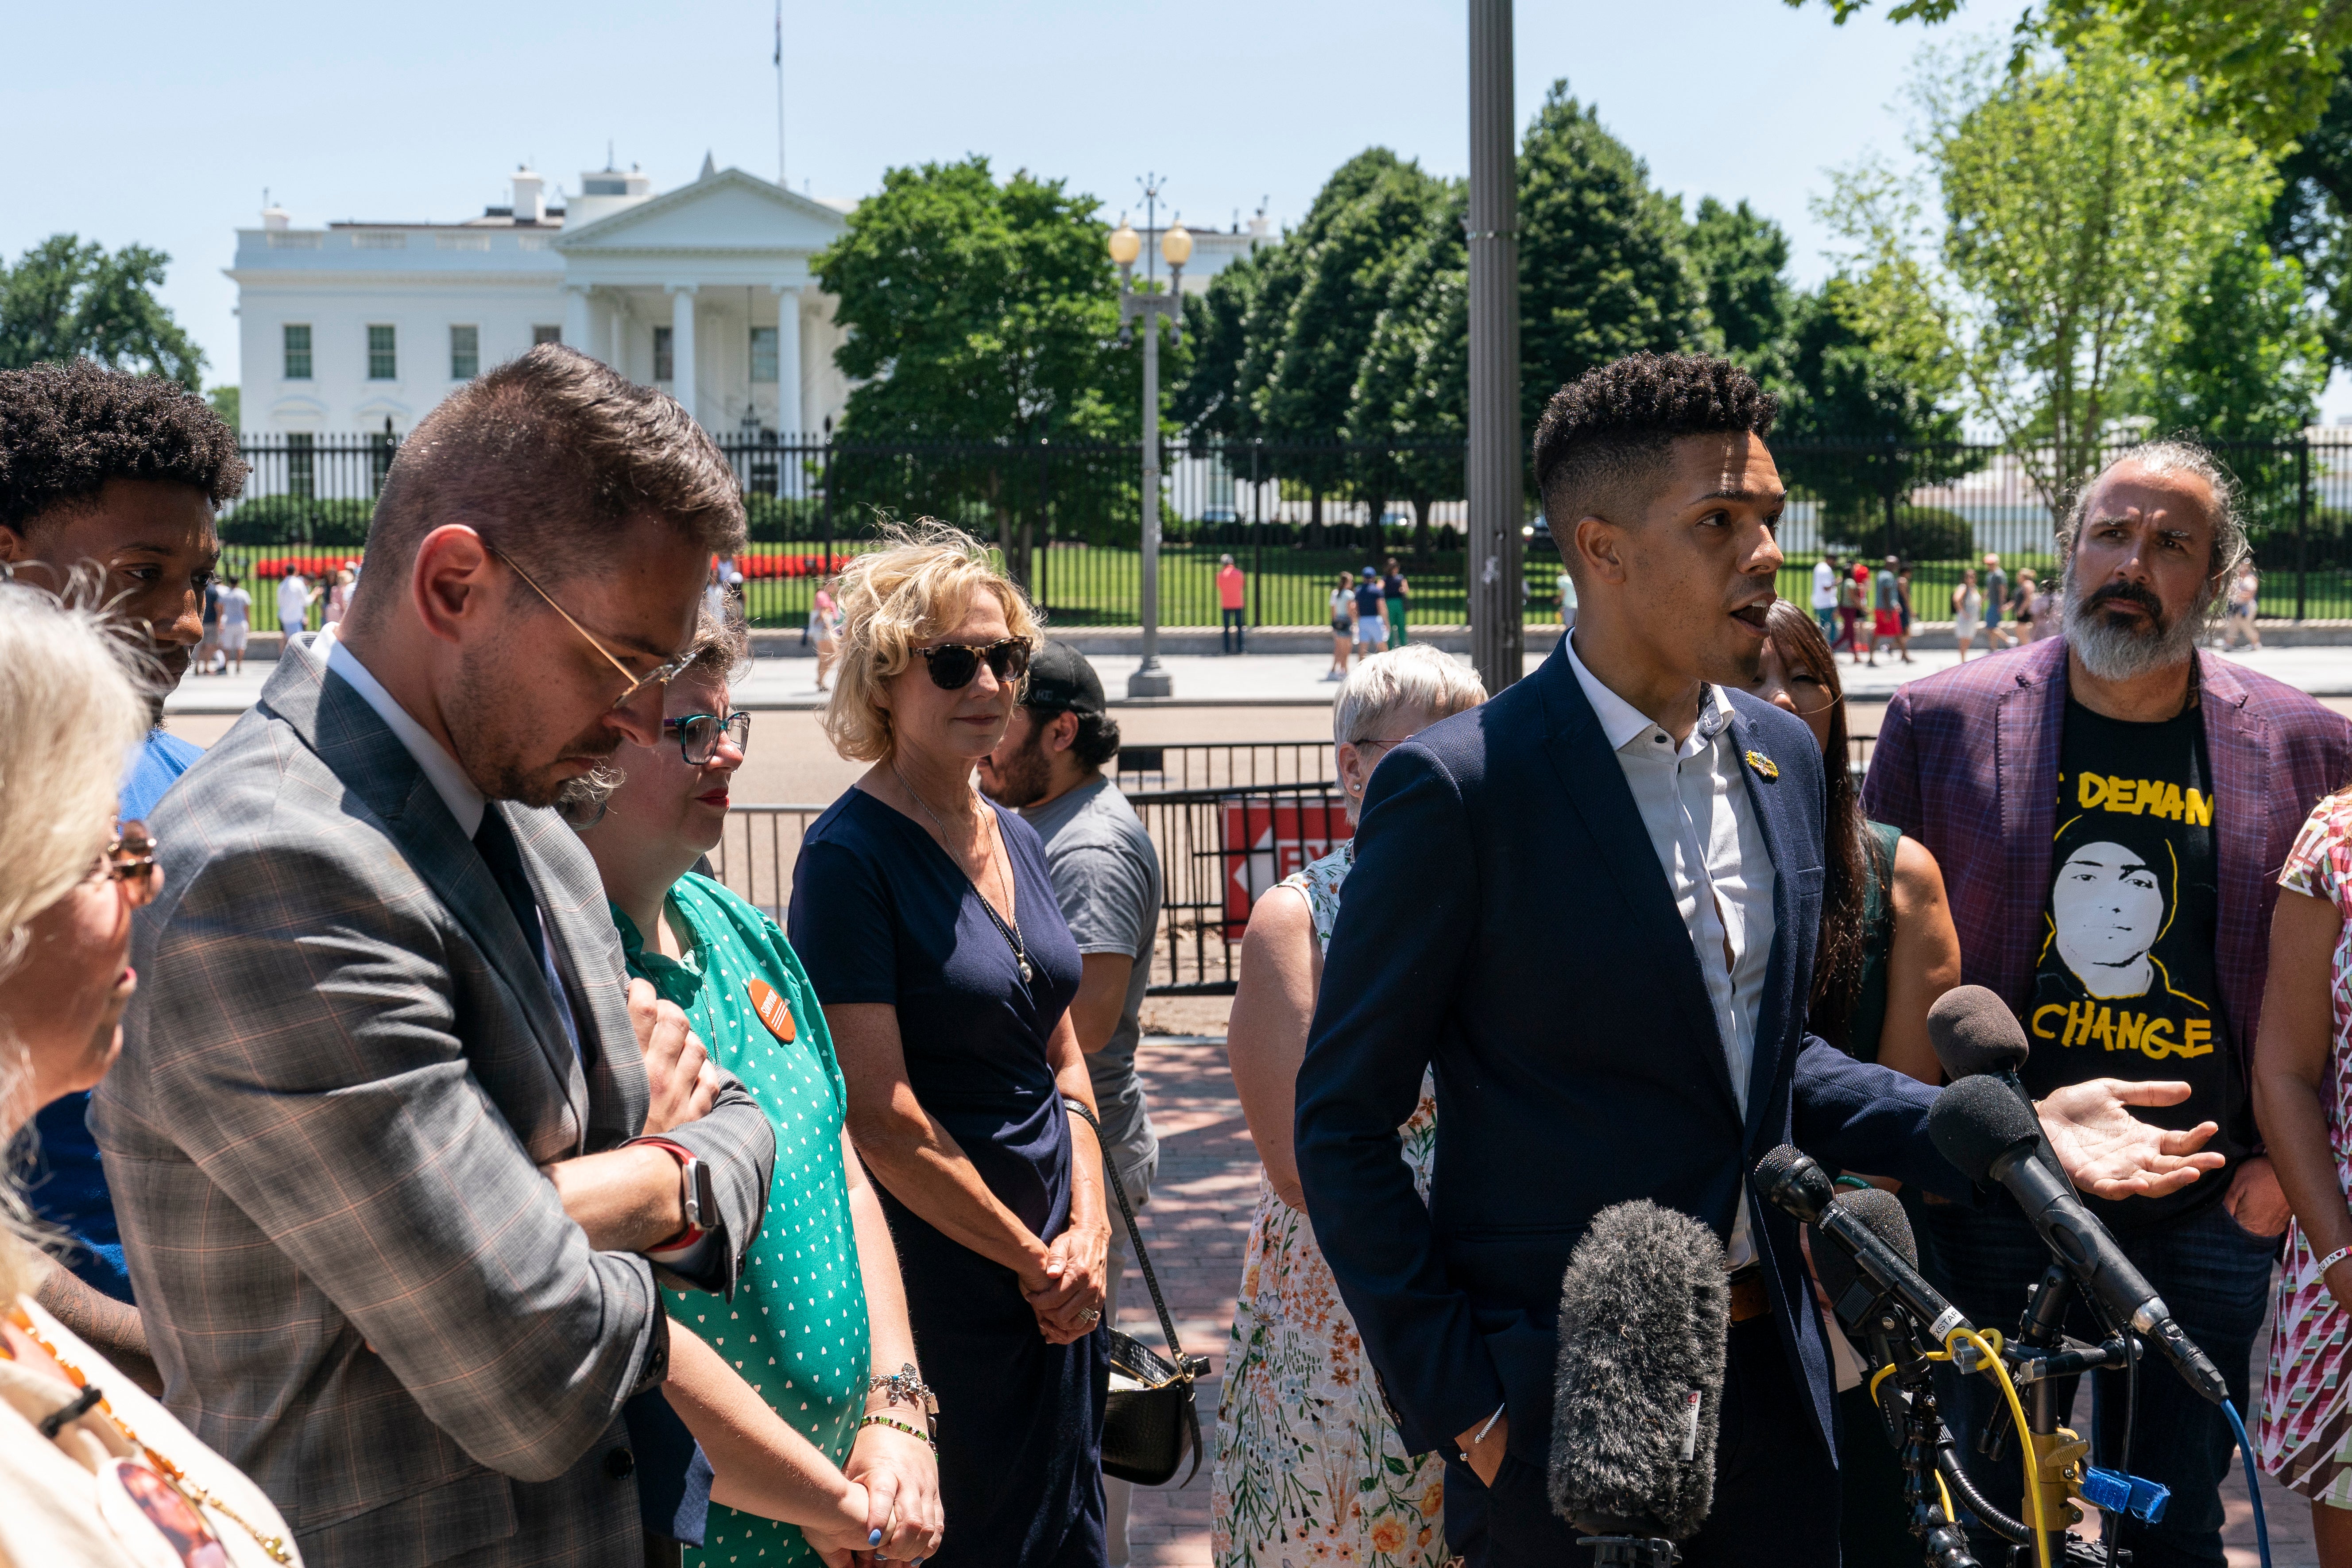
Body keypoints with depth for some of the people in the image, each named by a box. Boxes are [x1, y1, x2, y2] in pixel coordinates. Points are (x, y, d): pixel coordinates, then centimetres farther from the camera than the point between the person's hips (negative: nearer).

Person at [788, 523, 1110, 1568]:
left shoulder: (1018, 843, 9)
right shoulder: (850, 856, -14)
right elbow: (882, 1120, -18)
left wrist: (1089, 1230, 1)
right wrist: (1033, 1258, -11)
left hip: (1057, 1279, 7)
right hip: (939, 1278, -7)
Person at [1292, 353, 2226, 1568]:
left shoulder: (1783, 757, 6)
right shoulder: (1457, 787, -15)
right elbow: (1344, 1124, -11)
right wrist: (1457, 1402, -13)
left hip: (1767, 1367, 6)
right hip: (1557, 1409, -6)